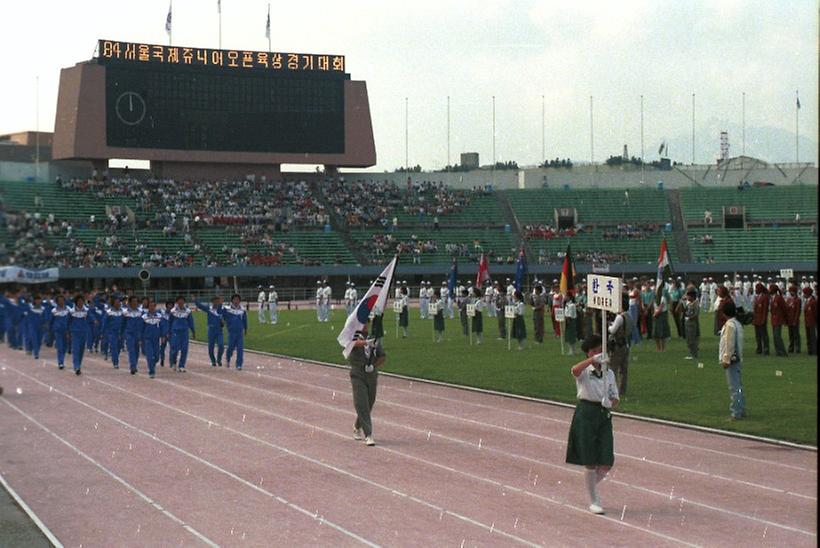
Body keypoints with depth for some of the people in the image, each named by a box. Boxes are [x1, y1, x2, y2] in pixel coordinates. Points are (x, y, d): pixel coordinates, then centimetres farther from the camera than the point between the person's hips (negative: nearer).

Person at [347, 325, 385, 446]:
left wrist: (374, 366, -6)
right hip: (357, 376, -5)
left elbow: (383, 357, 11)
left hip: (372, 376, 5)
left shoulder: (374, 339, 10)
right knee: (361, 405, -12)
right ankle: (368, 435, -14)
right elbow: (356, 343, -28)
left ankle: (357, 427, 35)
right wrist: (367, 342, -48)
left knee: (369, 405, 11)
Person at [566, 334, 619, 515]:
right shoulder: (585, 372, -5)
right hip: (586, 413, -4)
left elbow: (615, 398, 12)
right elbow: (575, 370, -30)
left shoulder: (609, 373, 10)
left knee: (606, 463, 0)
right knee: (590, 462, 0)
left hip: (604, 415, 4)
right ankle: (593, 501, 14)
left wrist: (610, 402, -12)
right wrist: (593, 360, -45)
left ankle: (592, 485, 31)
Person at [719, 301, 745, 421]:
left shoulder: (730, 325, -16)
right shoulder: (738, 324, 12)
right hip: (737, 359, 10)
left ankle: (735, 413, -8)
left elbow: (729, 344, -19)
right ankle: (741, 410, 21)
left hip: (731, 360, -10)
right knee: (738, 386, 15)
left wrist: (726, 360, -16)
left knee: (734, 387, -8)